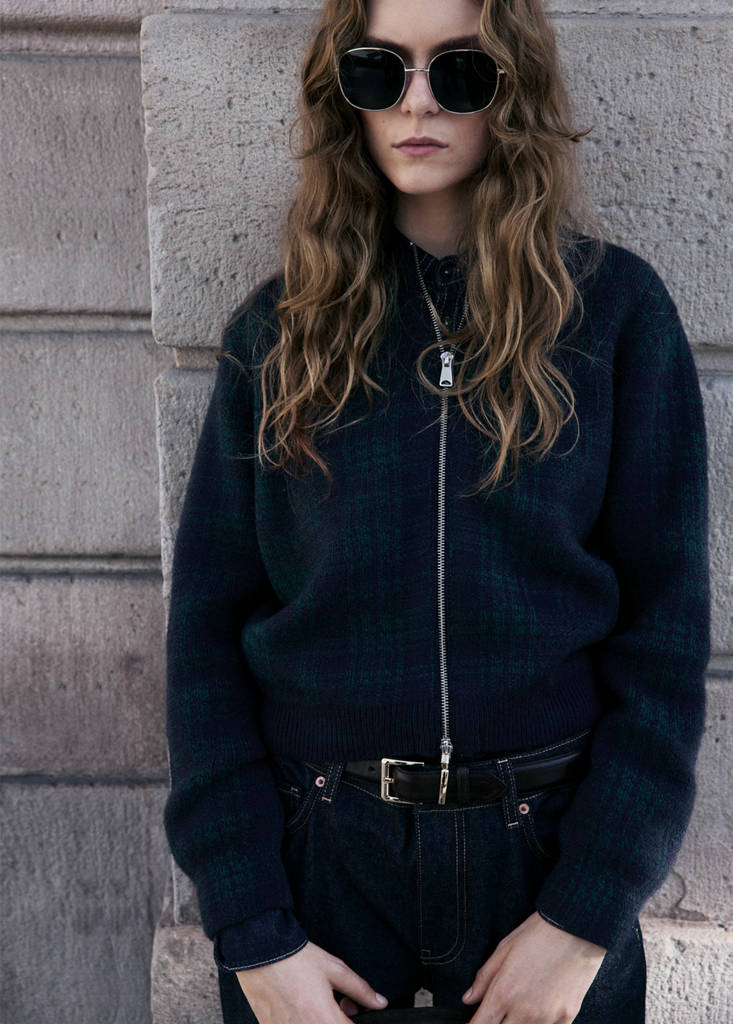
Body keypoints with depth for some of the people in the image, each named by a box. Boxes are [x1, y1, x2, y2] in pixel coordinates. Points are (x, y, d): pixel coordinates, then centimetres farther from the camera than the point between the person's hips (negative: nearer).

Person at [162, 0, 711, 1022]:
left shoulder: (616, 306, -4)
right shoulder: (280, 326, 0)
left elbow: (666, 619, -5)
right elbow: (207, 621, -2)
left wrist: (589, 912, -10)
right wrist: (253, 932, -7)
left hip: (547, 844, 0)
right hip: (312, 847, 1)